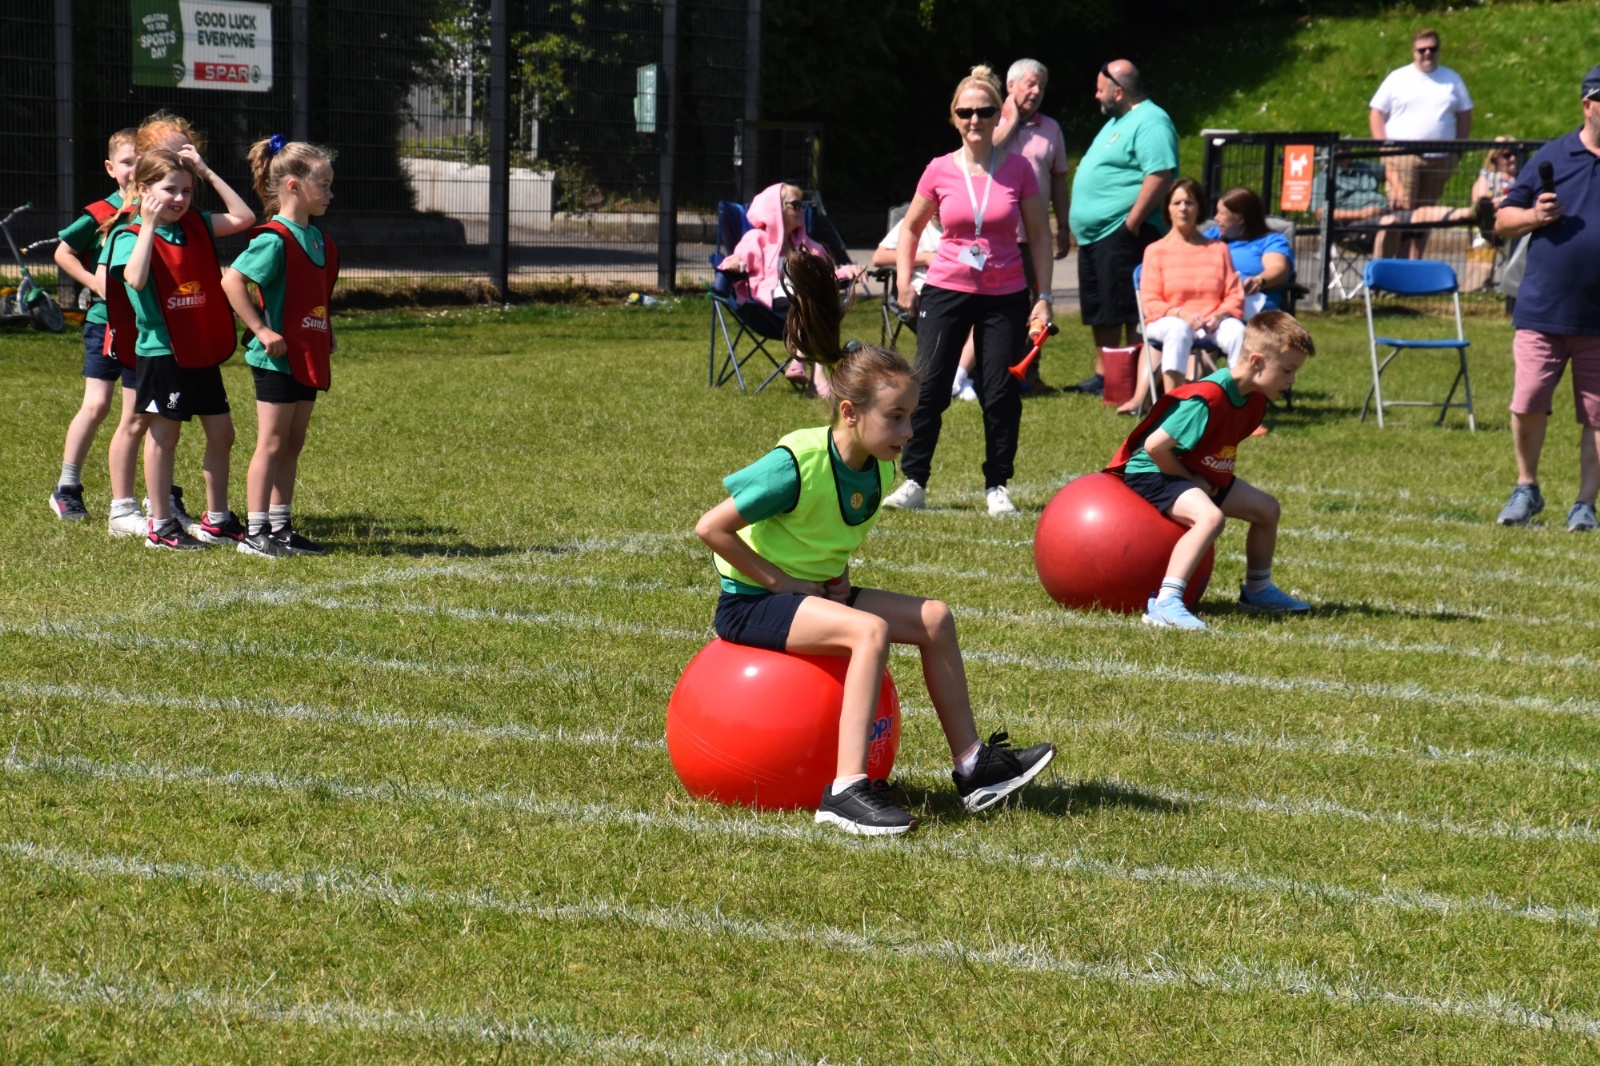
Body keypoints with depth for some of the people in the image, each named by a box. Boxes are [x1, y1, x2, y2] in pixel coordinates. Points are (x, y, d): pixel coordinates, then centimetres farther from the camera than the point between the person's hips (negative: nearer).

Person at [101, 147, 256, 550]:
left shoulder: (196, 226, 7)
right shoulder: (131, 237, -11)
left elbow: (244, 218, 3)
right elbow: (135, 279, -29)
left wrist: (207, 173, 2)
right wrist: (149, 225, -27)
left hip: (203, 350, 6)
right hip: (160, 351, -6)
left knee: (221, 433, 9)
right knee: (163, 435, 1)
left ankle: (217, 519, 21)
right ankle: (160, 526, 9)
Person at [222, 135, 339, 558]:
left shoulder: (316, 238, 11)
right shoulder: (275, 239, -17)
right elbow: (232, 281, -24)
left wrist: (326, 332, 13)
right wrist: (261, 330, -22)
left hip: (308, 356, 9)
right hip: (277, 357, -9)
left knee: (293, 443, 12)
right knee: (272, 444, -4)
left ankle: (280, 528, 19)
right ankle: (255, 533, 1)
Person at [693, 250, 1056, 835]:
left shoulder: (878, 468, -1)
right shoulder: (797, 465, -24)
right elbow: (710, 528, -21)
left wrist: (836, 576, 2)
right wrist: (780, 582, -18)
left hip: (813, 591, 8)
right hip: (750, 604, -8)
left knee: (934, 616, -3)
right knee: (870, 629, -31)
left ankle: (971, 764, 2)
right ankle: (845, 791, -38)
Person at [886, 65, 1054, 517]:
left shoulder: (1018, 170, -3)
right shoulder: (940, 171, -2)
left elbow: (1039, 235, 4)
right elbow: (911, 228, 12)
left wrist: (1044, 298, -1)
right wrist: (904, 282, 2)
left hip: (1005, 297, 0)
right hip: (947, 292, 0)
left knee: (1001, 394, 1)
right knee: (928, 388, -3)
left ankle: (997, 487, 12)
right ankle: (914, 483, 4)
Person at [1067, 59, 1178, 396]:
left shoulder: (1150, 123, -14)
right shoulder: (1117, 121, 20)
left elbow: (1160, 175, -25)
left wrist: (1132, 221, -25)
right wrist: (1079, 223, 22)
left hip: (1122, 233, -11)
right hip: (1094, 234, 11)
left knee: (1128, 310, -9)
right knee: (1100, 310, 15)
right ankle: (1102, 375, 22)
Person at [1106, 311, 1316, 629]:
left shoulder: (1255, 399, 0)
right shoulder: (1208, 399, -30)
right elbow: (1155, 446, -30)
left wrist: (1210, 481, 2)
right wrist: (1191, 481, -17)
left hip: (1200, 476, 10)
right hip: (1152, 472, -10)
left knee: (1266, 508, 13)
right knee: (1210, 516, -35)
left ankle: (1257, 589, 34)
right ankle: (1165, 602, -41)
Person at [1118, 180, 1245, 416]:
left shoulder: (1218, 249, 18)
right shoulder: (1156, 251, 12)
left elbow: (1235, 296, 9)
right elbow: (1150, 303, 3)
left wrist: (1219, 315, -13)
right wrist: (1180, 313, -16)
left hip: (1212, 323, 2)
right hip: (1167, 320, -2)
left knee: (1237, 332, -34)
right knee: (1178, 330, -40)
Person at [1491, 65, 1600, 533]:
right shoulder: (1552, 156, 7)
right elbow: (1502, 221, 12)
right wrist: (1534, 216, -8)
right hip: (1542, 311, 0)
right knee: (1527, 403, -6)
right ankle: (1526, 488, 15)